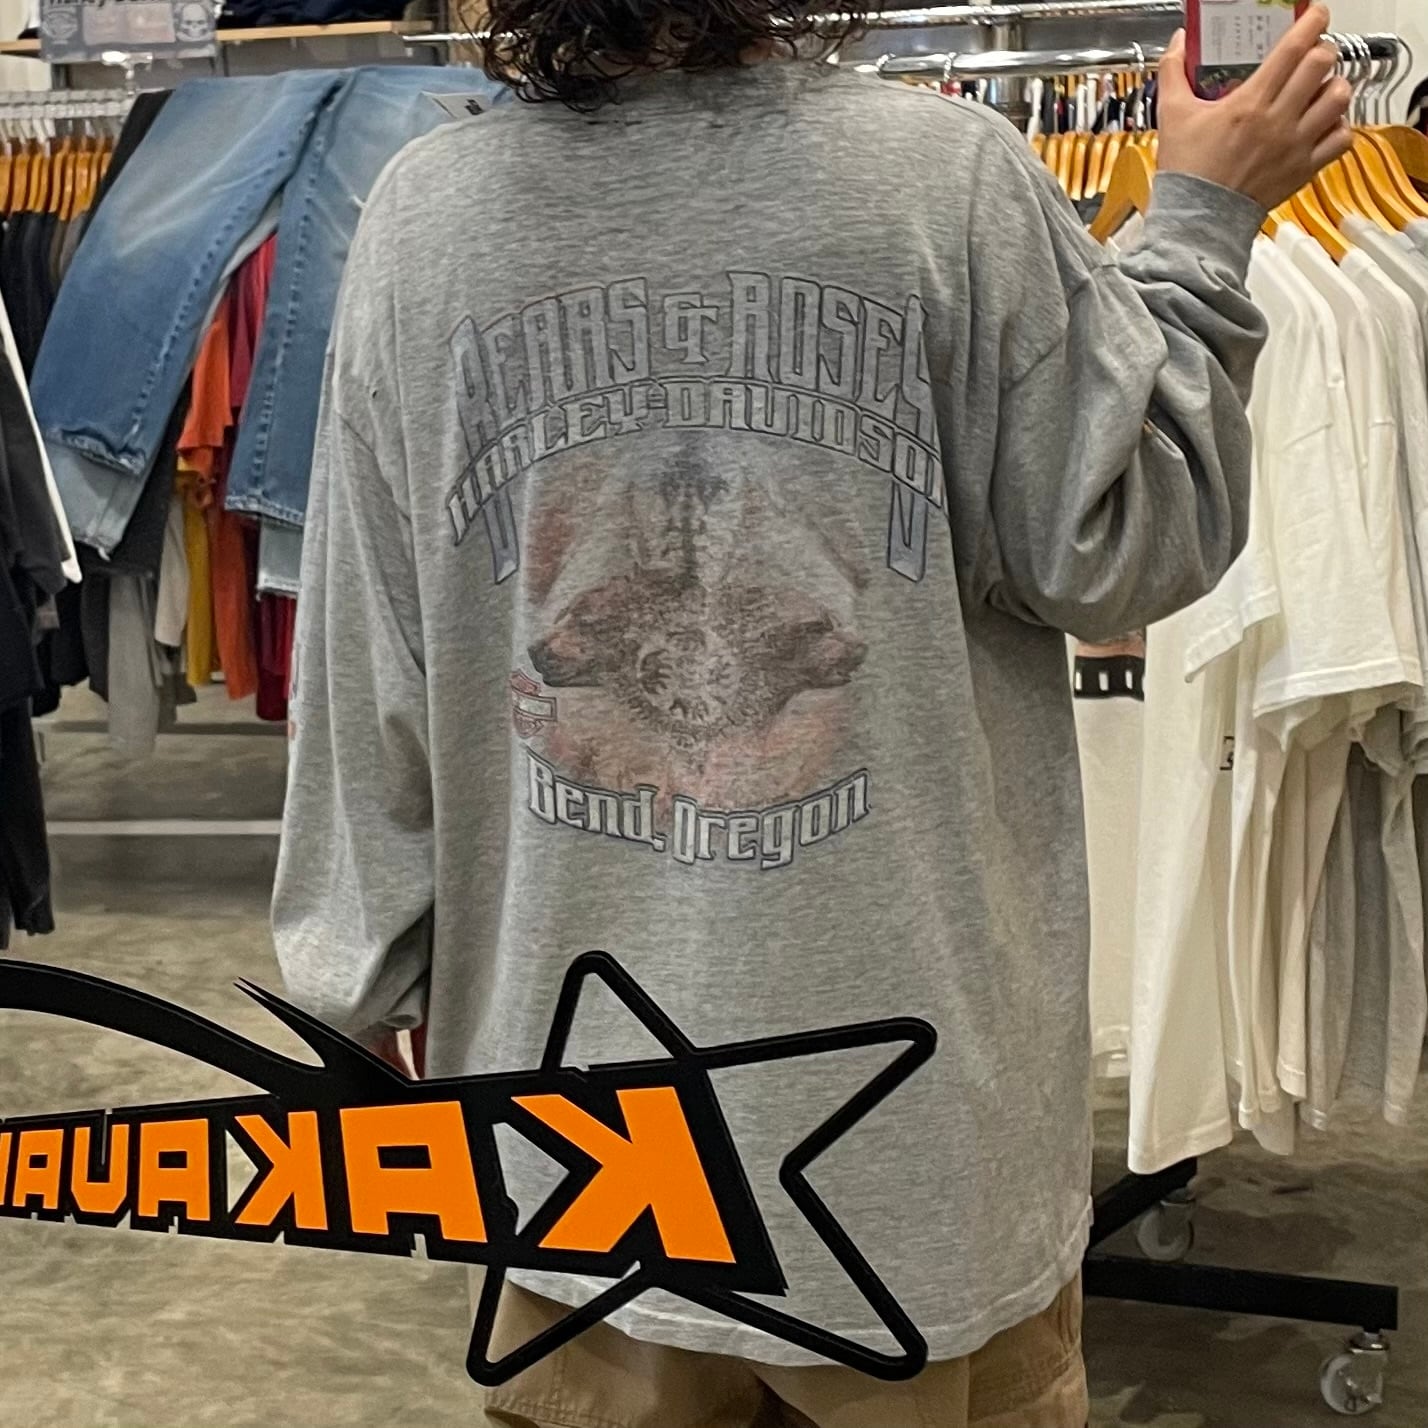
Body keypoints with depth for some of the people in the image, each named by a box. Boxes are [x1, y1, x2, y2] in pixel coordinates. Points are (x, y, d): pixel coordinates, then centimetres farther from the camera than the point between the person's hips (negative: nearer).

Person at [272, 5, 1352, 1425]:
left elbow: (364, 675, -1)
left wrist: (376, 987, 12)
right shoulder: (948, 177, -15)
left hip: (567, 1063, 3)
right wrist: (1201, 229, 7)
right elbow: (1116, 554, -5)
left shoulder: (420, 218, -7)